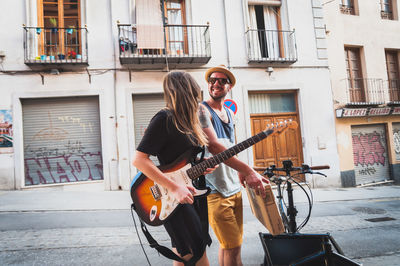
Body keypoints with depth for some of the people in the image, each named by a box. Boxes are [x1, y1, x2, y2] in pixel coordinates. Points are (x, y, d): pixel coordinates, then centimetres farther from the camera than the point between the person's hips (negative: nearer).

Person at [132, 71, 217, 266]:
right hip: (174, 200, -8)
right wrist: (174, 187, -25)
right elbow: (139, 159, -21)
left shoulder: (188, 121, 11)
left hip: (193, 195, 9)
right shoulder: (164, 119, -16)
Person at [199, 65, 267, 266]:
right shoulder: (202, 110, -11)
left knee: (230, 244, 17)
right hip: (215, 191, -8)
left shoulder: (229, 113, 15)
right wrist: (247, 170, -30)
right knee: (232, 248, -4)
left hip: (234, 188, 8)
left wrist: (239, 172, 10)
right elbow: (213, 146, -24)